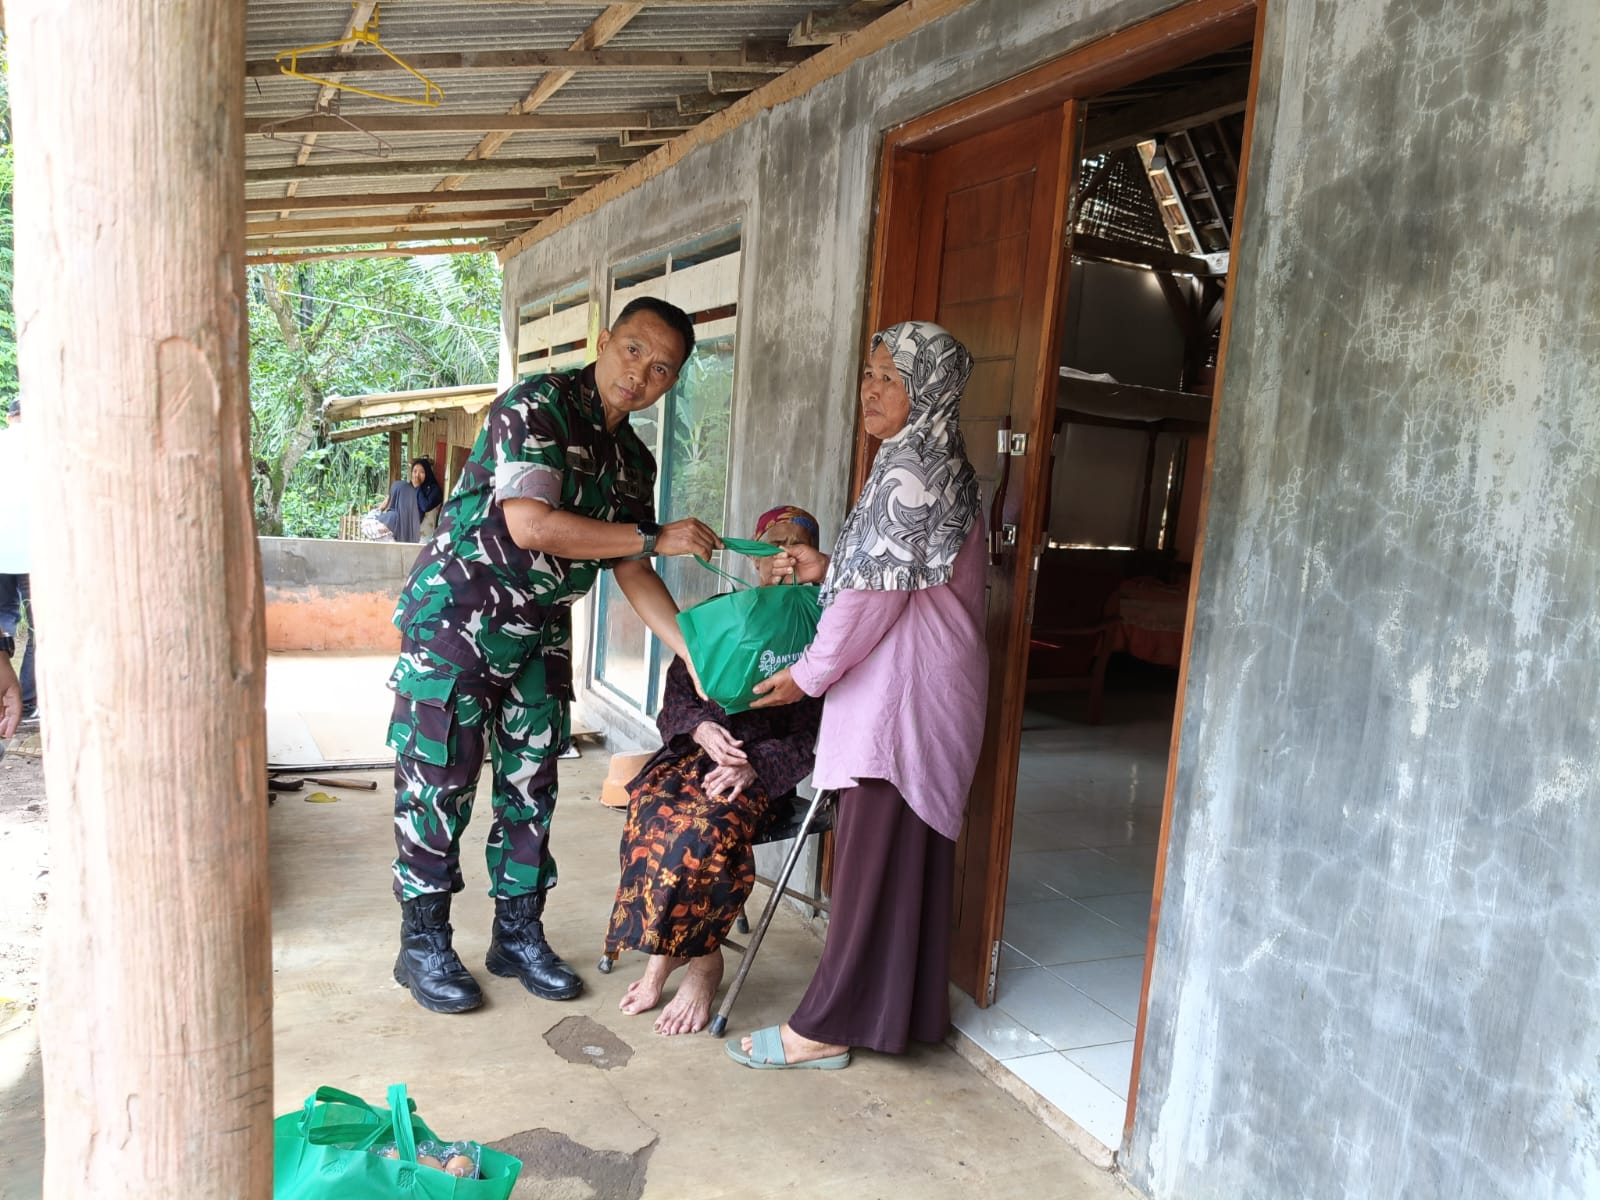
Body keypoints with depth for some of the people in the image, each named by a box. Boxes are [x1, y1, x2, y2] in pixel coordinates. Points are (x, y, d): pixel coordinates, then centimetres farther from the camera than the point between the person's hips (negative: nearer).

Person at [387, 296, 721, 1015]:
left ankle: (518, 936, 26)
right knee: (440, 782, 1)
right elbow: (532, 525, -28)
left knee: (530, 785, 11)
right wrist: (657, 539, -23)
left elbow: (631, 572, 7)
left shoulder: (633, 460, 7)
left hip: (539, 632, 7)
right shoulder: (537, 405, -16)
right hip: (454, 615, -7)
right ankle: (423, 947, 17)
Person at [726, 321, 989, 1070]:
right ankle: (905, 1009, 27)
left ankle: (826, 1029, 8)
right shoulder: (936, 461, 16)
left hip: (903, 691, -10)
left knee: (874, 855, -3)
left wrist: (810, 673, -9)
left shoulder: (912, 466, -14)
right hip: (919, 689, 10)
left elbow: (881, 591, -17)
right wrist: (826, 569, 11)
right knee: (907, 851, 15)